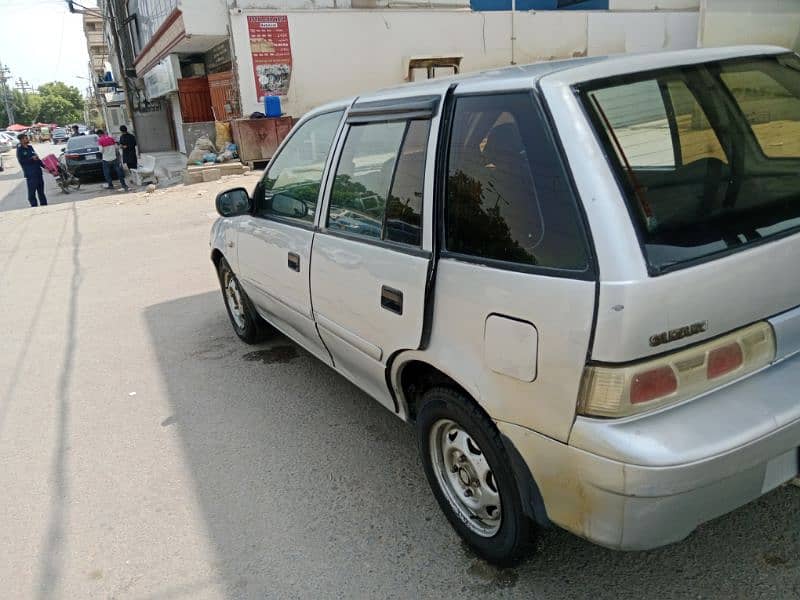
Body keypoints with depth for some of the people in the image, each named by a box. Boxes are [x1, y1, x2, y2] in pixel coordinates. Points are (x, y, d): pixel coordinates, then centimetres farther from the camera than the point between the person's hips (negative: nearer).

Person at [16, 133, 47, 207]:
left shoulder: (30, 147, 14)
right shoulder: (20, 150, -5)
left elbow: (36, 158, 19)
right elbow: (22, 161, -12)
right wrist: (32, 158, -15)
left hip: (38, 172, 7)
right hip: (30, 174, -7)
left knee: (41, 192, 13)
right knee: (32, 193, -5)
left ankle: (44, 206, 20)